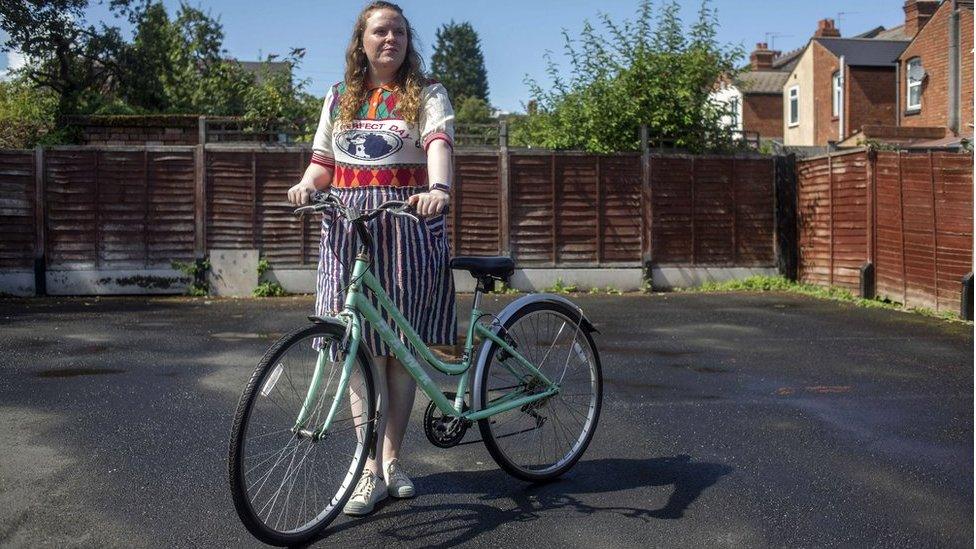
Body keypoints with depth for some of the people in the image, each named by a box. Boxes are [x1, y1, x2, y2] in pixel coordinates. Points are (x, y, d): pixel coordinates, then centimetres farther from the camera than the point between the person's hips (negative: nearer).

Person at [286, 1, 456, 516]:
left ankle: (392, 459, 17)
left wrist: (439, 188, -34)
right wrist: (306, 185, -8)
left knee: (401, 346, 3)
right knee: (362, 347, -3)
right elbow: (322, 162, 16)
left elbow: (439, 143, -13)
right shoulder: (339, 98, 17)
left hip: (409, 225, -2)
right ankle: (372, 471, 2)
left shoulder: (426, 94, 6)